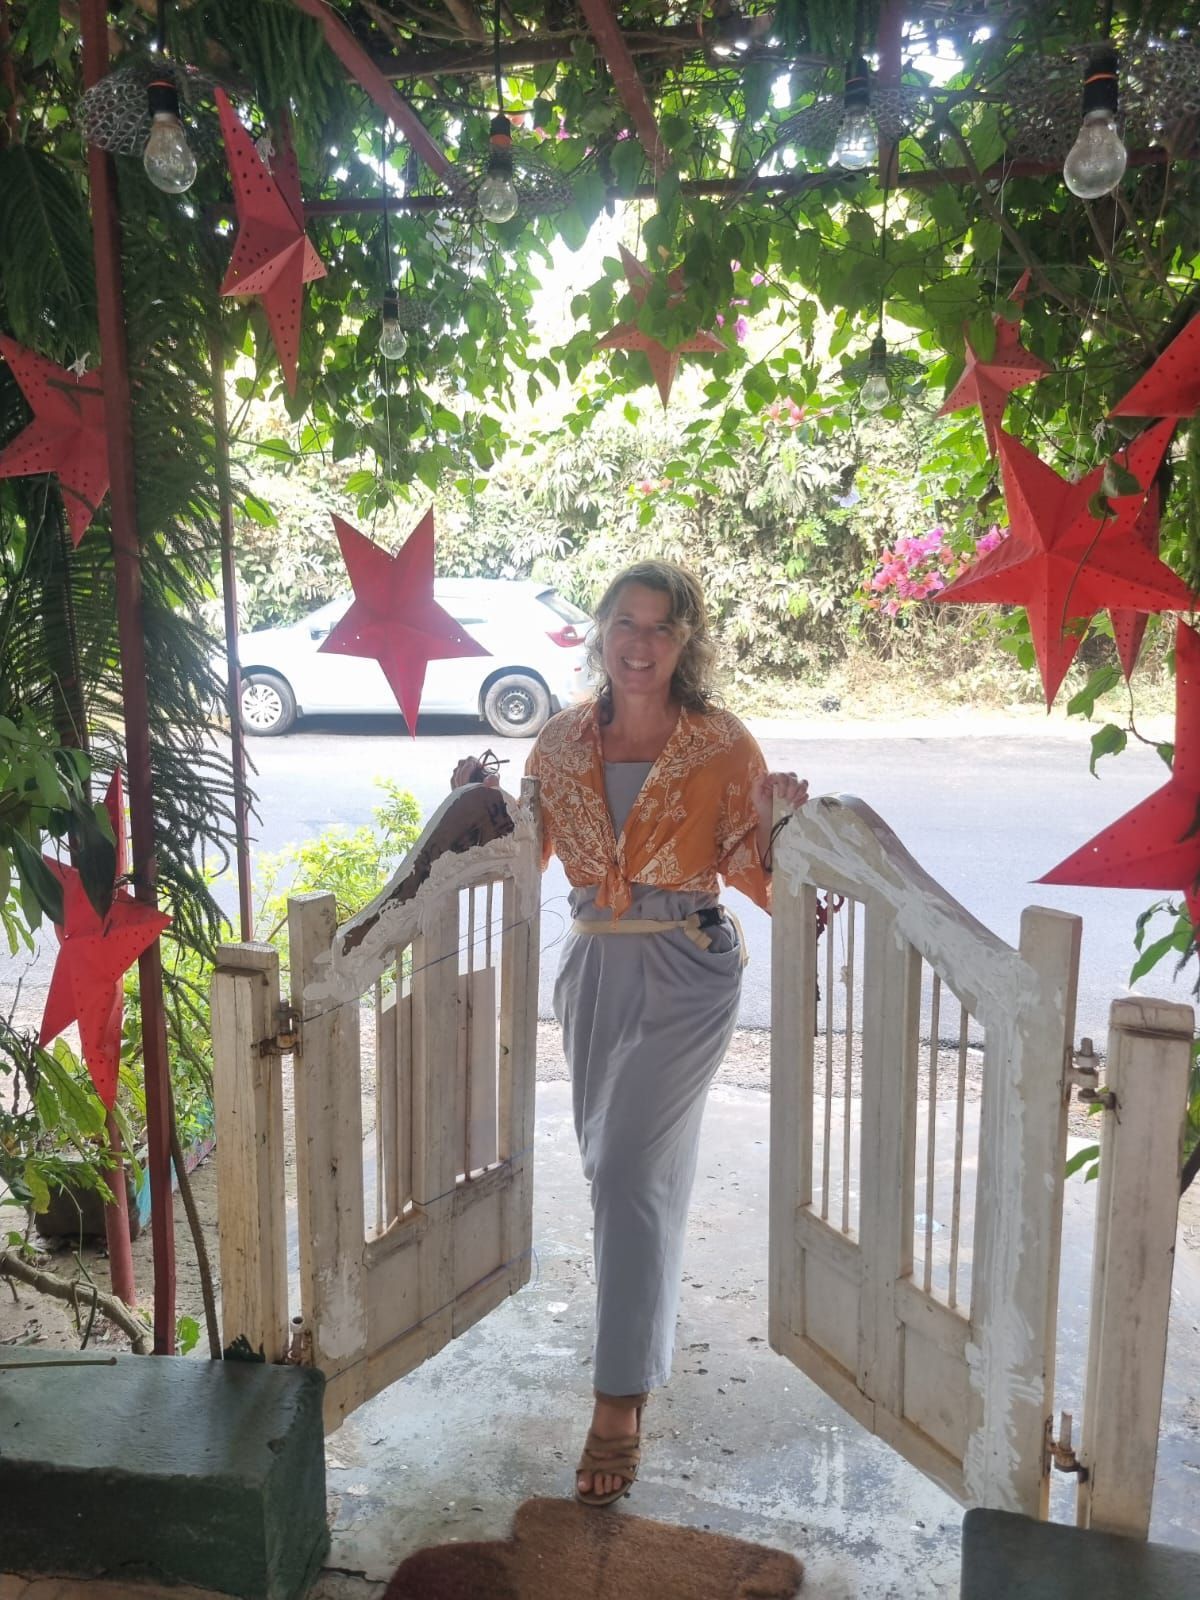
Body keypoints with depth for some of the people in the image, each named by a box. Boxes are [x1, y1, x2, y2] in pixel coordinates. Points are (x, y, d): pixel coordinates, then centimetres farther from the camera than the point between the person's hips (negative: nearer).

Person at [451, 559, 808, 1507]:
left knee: (633, 1172, -8)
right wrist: (480, 804, -3)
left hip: (686, 973, -4)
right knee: (610, 1160, 18)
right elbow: (525, 854, 13)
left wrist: (775, 816, -22)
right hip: (594, 966, 5)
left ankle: (621, 1406, 5)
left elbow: (753, 875, -4)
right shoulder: (562, 742, 3)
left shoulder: (723, 745, -7)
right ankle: (652, 1312, 46)